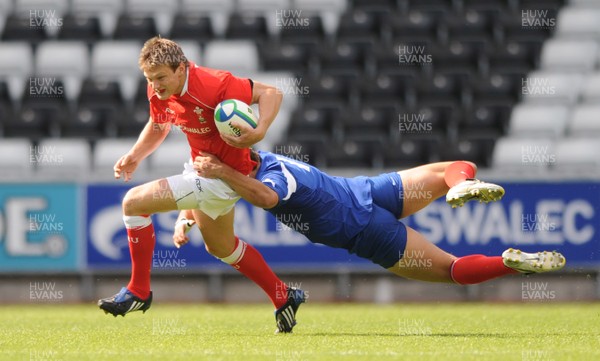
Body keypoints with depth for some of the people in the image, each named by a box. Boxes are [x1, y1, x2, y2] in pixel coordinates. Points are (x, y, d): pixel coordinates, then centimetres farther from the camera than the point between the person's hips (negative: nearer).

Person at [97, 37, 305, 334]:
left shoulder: (210, 85, -30)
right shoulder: (159, 92, -6)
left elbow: (271, 94, -26)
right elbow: (158, 127, 15)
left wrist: (259, 132, -42)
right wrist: (134, 157, -1)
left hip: (220, 176, -10)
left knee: (134, 202, -15)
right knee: (220, 247, 28)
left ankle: (138, 291, -1)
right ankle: (283, 298, 42)